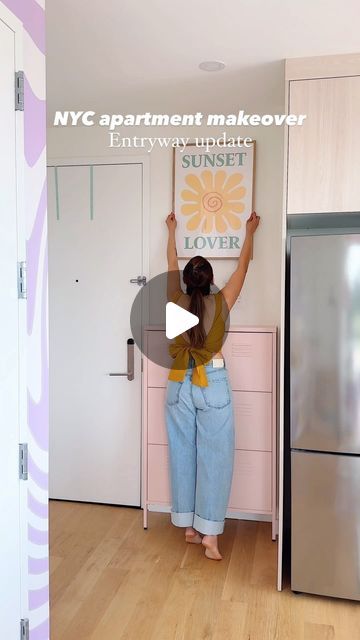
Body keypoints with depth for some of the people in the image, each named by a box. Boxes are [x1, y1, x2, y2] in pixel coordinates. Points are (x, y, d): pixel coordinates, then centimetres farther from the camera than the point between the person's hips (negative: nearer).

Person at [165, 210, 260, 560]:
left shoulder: (177, 302, -3)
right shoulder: (221, 303, -7)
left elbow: (171, 264, 14)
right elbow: (243, 266, 7)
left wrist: (171, 231, 30)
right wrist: (249, 232, 22)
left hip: (179, 385, 3)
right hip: (212, 384, -3)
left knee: (183, 454, 11)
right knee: (214, 457, 4)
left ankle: (188, 526, 23)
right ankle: (209, 533, 6)